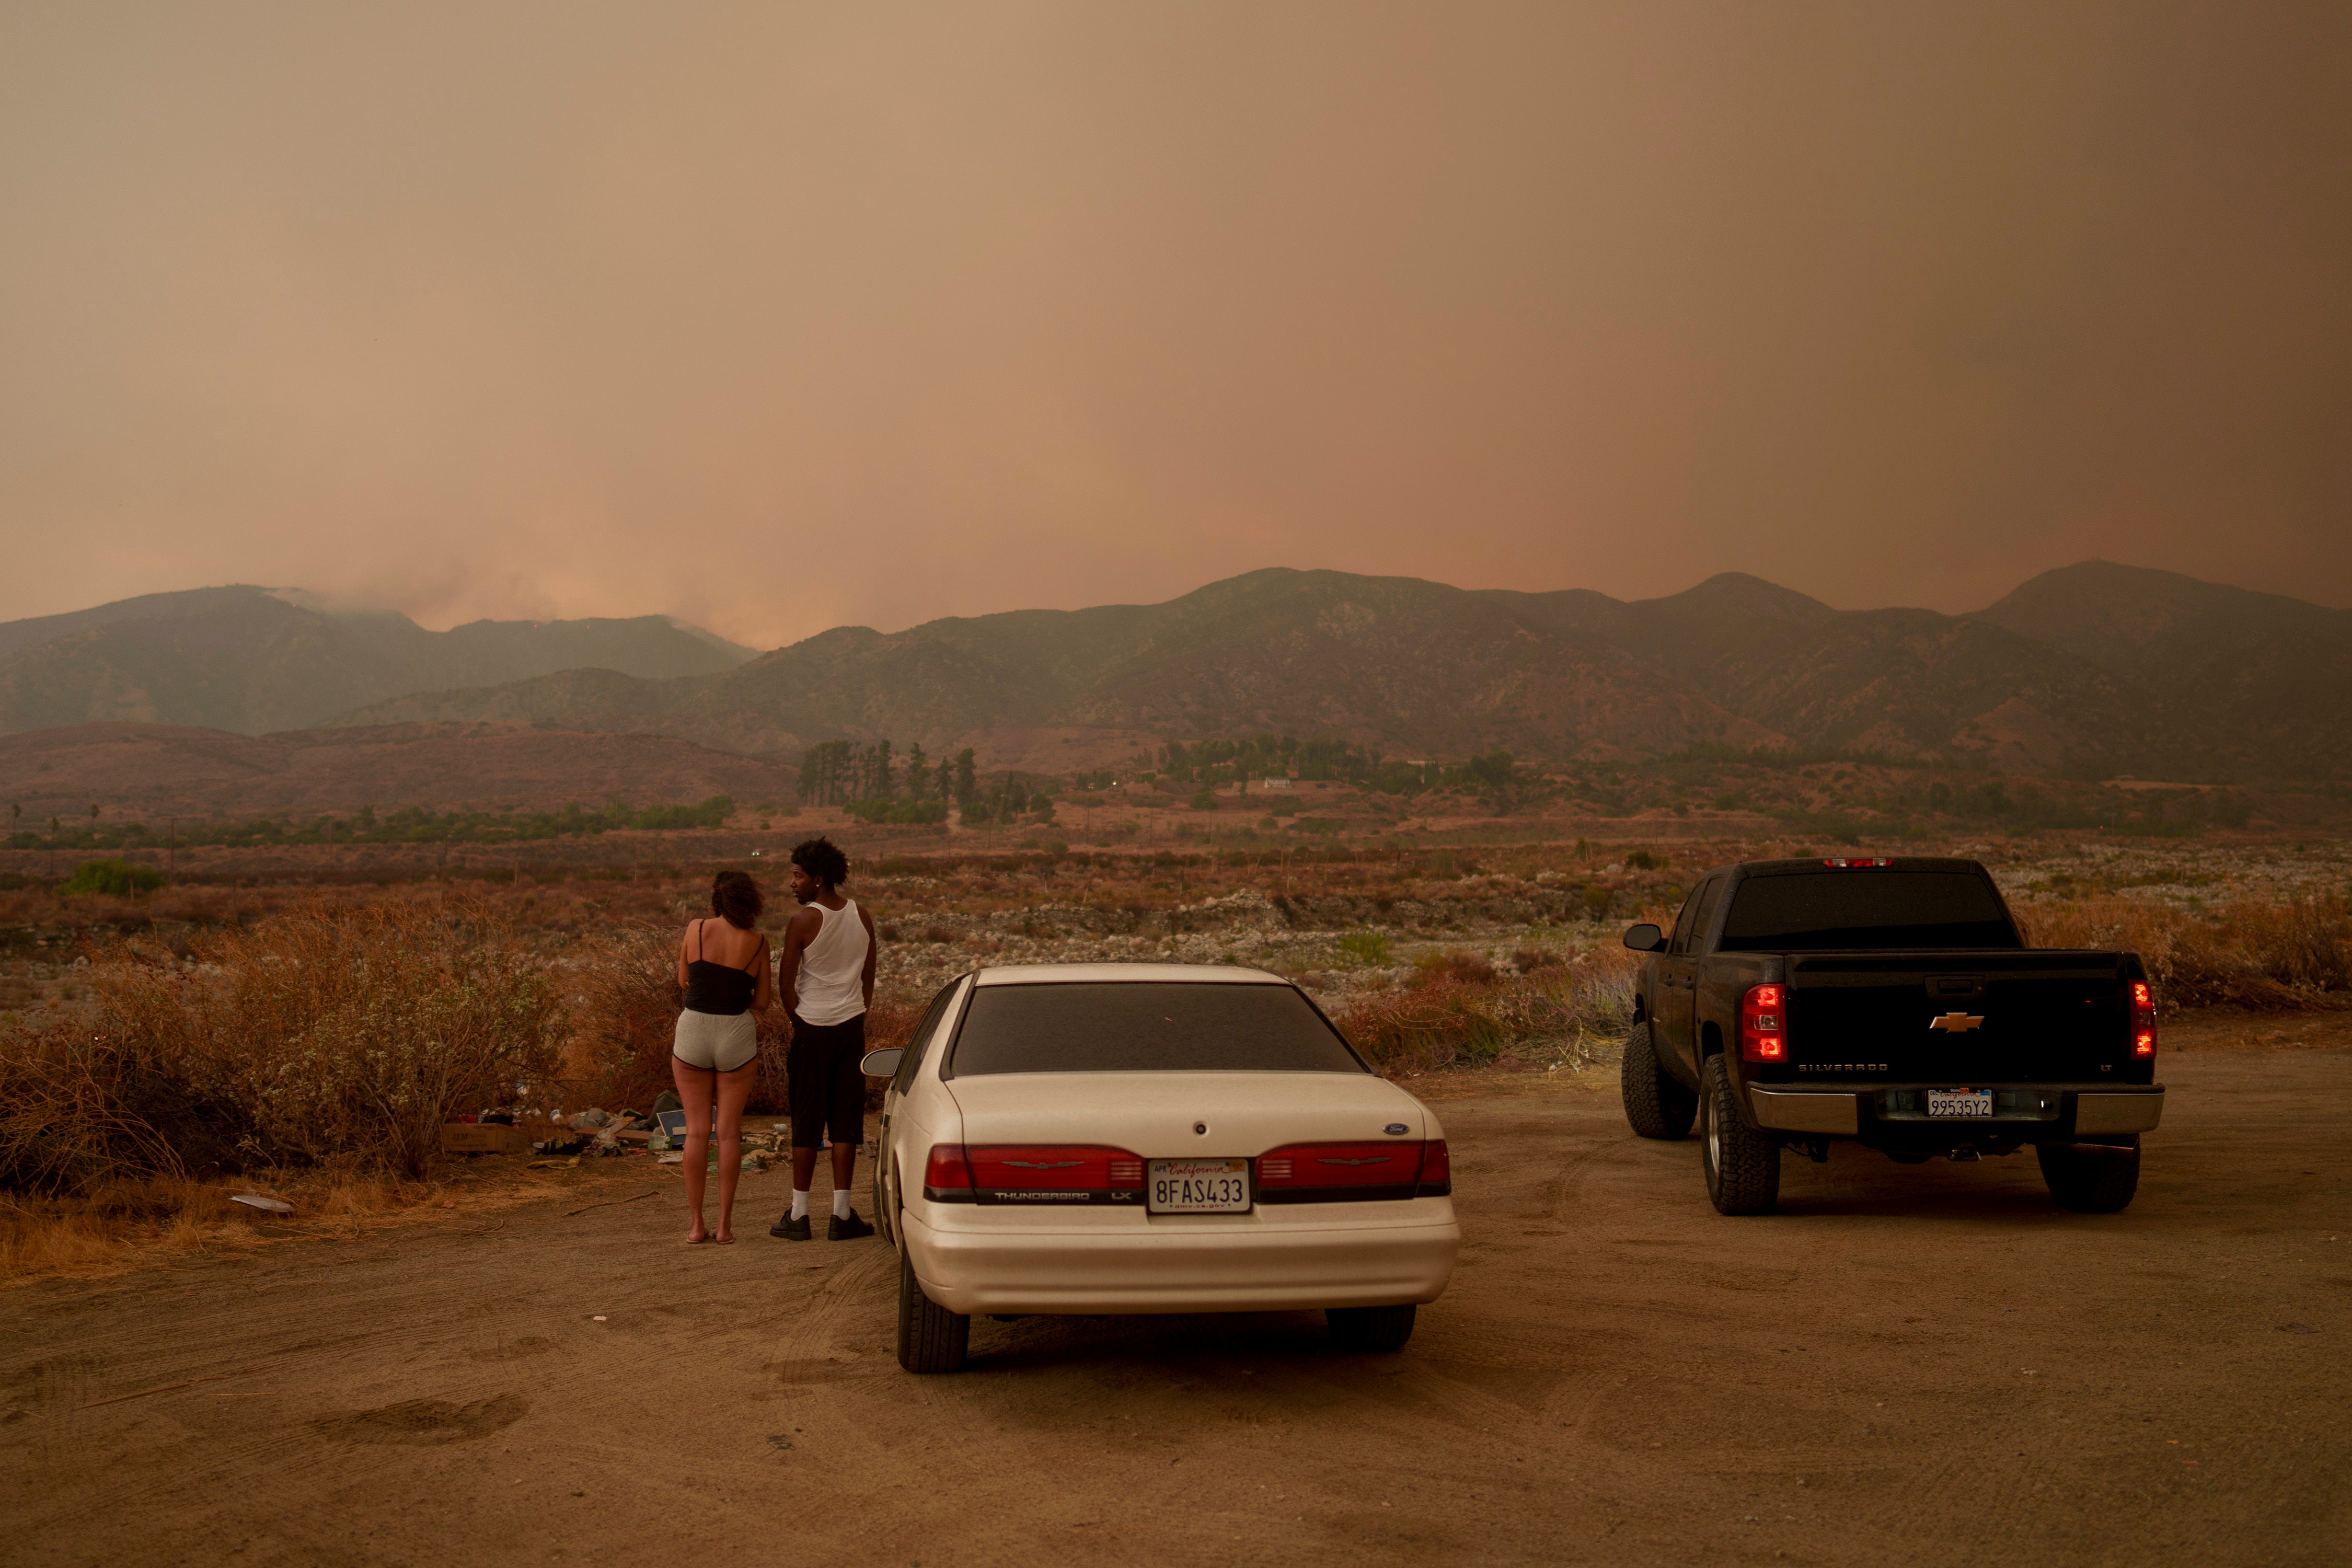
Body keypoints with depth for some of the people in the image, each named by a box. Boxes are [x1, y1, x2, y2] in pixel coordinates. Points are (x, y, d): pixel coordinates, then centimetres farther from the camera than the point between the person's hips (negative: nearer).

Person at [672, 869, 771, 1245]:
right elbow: (762, 1002, 2)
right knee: (730, 1132, 7)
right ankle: (725, 1224, 6)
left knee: (696, 1131, 7)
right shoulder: (757, 943, -2)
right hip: (736, 1036, 0)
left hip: (693, 1031, 0)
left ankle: (696, 1224, 7)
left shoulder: (697, 930, -3)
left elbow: (684, 981, 9)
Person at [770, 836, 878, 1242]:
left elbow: (786, 982, -8)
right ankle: (842, 1215, 6)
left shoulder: (803, 922, -12)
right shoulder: (862, 917, 4)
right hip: (851, 1025, 4)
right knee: (846, 1120, 5)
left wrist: (799, 1022, 7)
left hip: (812, 1028, -4)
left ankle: (799, 1215, 7)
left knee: (807, 1121, 3)